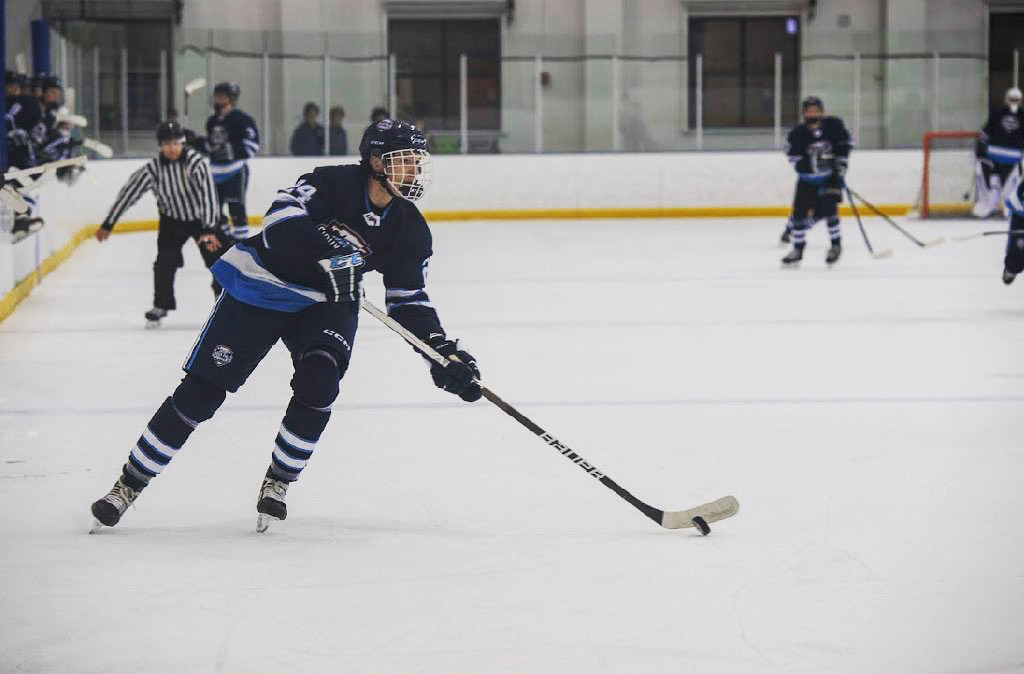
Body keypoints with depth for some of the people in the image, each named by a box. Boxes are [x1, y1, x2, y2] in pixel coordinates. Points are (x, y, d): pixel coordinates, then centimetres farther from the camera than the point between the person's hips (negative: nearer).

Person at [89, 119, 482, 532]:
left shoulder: (410, 231, -5)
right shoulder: (333, 183, -20)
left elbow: (409, 300, 1)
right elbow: (282, 218, -34)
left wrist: (443, 350, -11)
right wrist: (327, 257, -46)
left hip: (325, 305, 4)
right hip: (260, 288, -4)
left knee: (318, 382, -24)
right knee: (201, 390, -6)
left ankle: (277, 483, -2)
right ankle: (129, 483, 4)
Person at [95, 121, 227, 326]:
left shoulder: (195, 162, -27)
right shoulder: (153, 168, -20)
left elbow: (208, 194, -32)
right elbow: (129, 193, -15)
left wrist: (209, 230, -40)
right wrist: (108, 224, -15)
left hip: (201, 217, -1)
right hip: (172, 219, 1)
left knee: (217, 256, -4)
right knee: (164, 263, -10)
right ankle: (161, 306, 6)